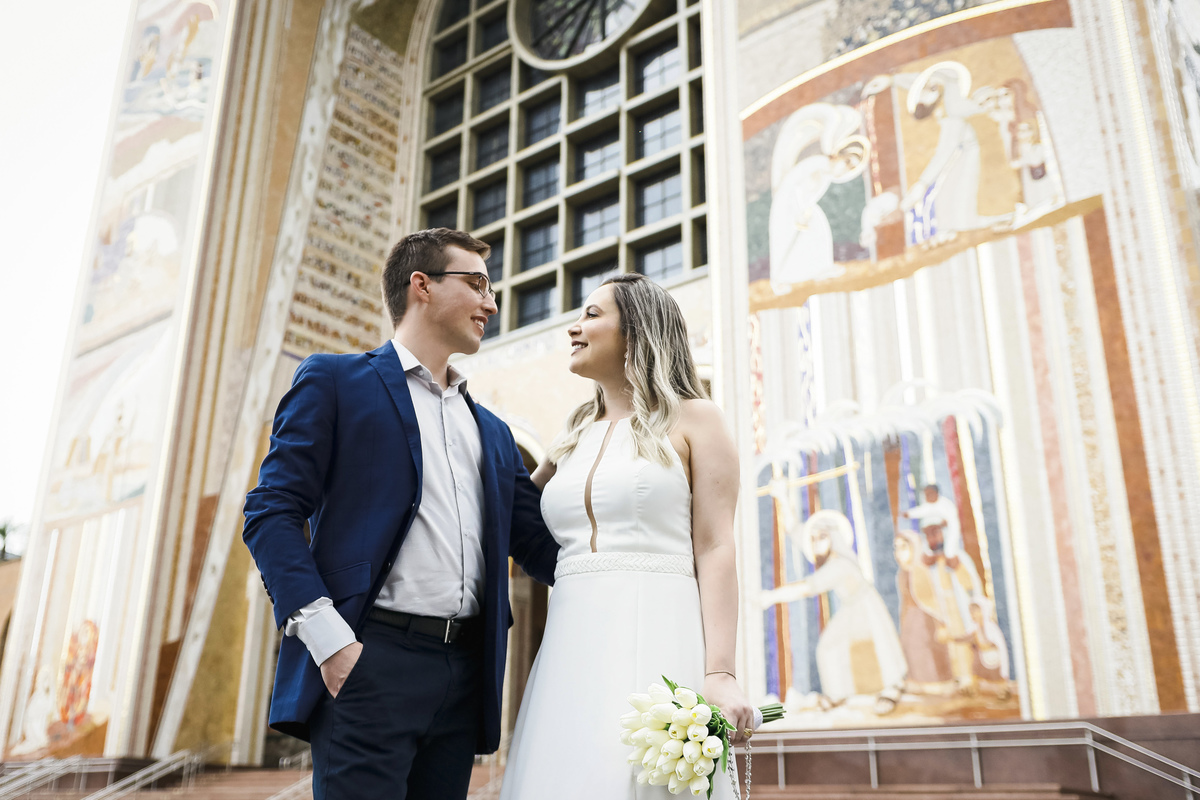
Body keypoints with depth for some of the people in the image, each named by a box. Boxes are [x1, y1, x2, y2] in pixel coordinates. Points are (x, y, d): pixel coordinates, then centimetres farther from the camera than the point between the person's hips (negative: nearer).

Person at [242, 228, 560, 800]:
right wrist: (326, 635, -15)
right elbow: (272, 512, -4)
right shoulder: (334, 380, 5)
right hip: (369, 663, -5)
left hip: (466, 674, 6)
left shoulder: (493, 432, 22)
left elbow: (535, 541, 19)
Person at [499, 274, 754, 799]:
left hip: (656, 641, -5)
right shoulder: (574, 436, 21)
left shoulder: (692, 419, 6)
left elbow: (715, 550, -3)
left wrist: (721, 675, -14)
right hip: (572, 649, 5)